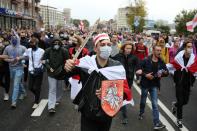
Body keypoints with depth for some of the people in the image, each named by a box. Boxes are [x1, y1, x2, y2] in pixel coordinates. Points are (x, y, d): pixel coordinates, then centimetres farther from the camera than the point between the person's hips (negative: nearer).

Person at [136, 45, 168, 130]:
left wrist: (163, 73, -14)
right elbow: (138, 70, -10)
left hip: (154, 85, 2)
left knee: (155, 104, -3)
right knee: (143, 101, 18)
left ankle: (157, 123, -3)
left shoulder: (161, 62, -1)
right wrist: (145, 75, -22)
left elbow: (167, 72, 7)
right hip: (145, 84, -1)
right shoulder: (146, 60, -12)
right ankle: (141, 113, 46)